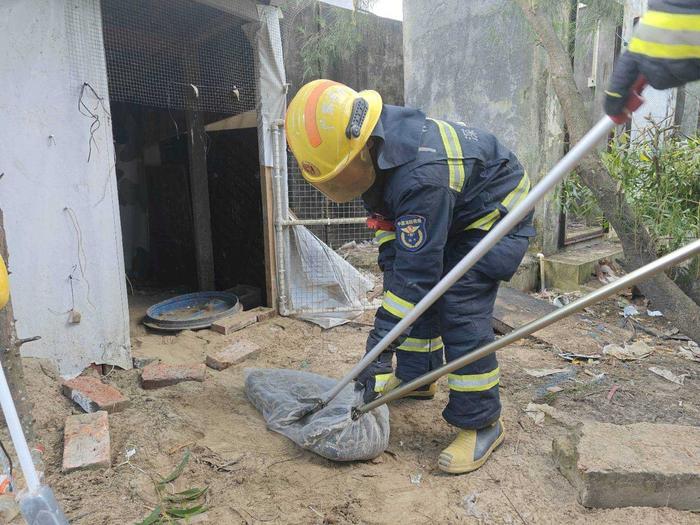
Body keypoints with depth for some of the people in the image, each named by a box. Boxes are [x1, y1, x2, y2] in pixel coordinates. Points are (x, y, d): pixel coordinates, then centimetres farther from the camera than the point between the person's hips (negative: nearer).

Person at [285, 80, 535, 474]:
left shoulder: (420, 176, -41)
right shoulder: (375, 146, -13)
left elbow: (417, 271, -39)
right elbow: (386, 212, 6)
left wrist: (380, 344, -35)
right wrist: (390, 259, -1)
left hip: (494, 212, -9)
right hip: (449, 211, 9)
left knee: (461, 312, -18)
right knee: (410, 288, 10)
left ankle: (483, 424, -2)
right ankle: (416, 378, 28)